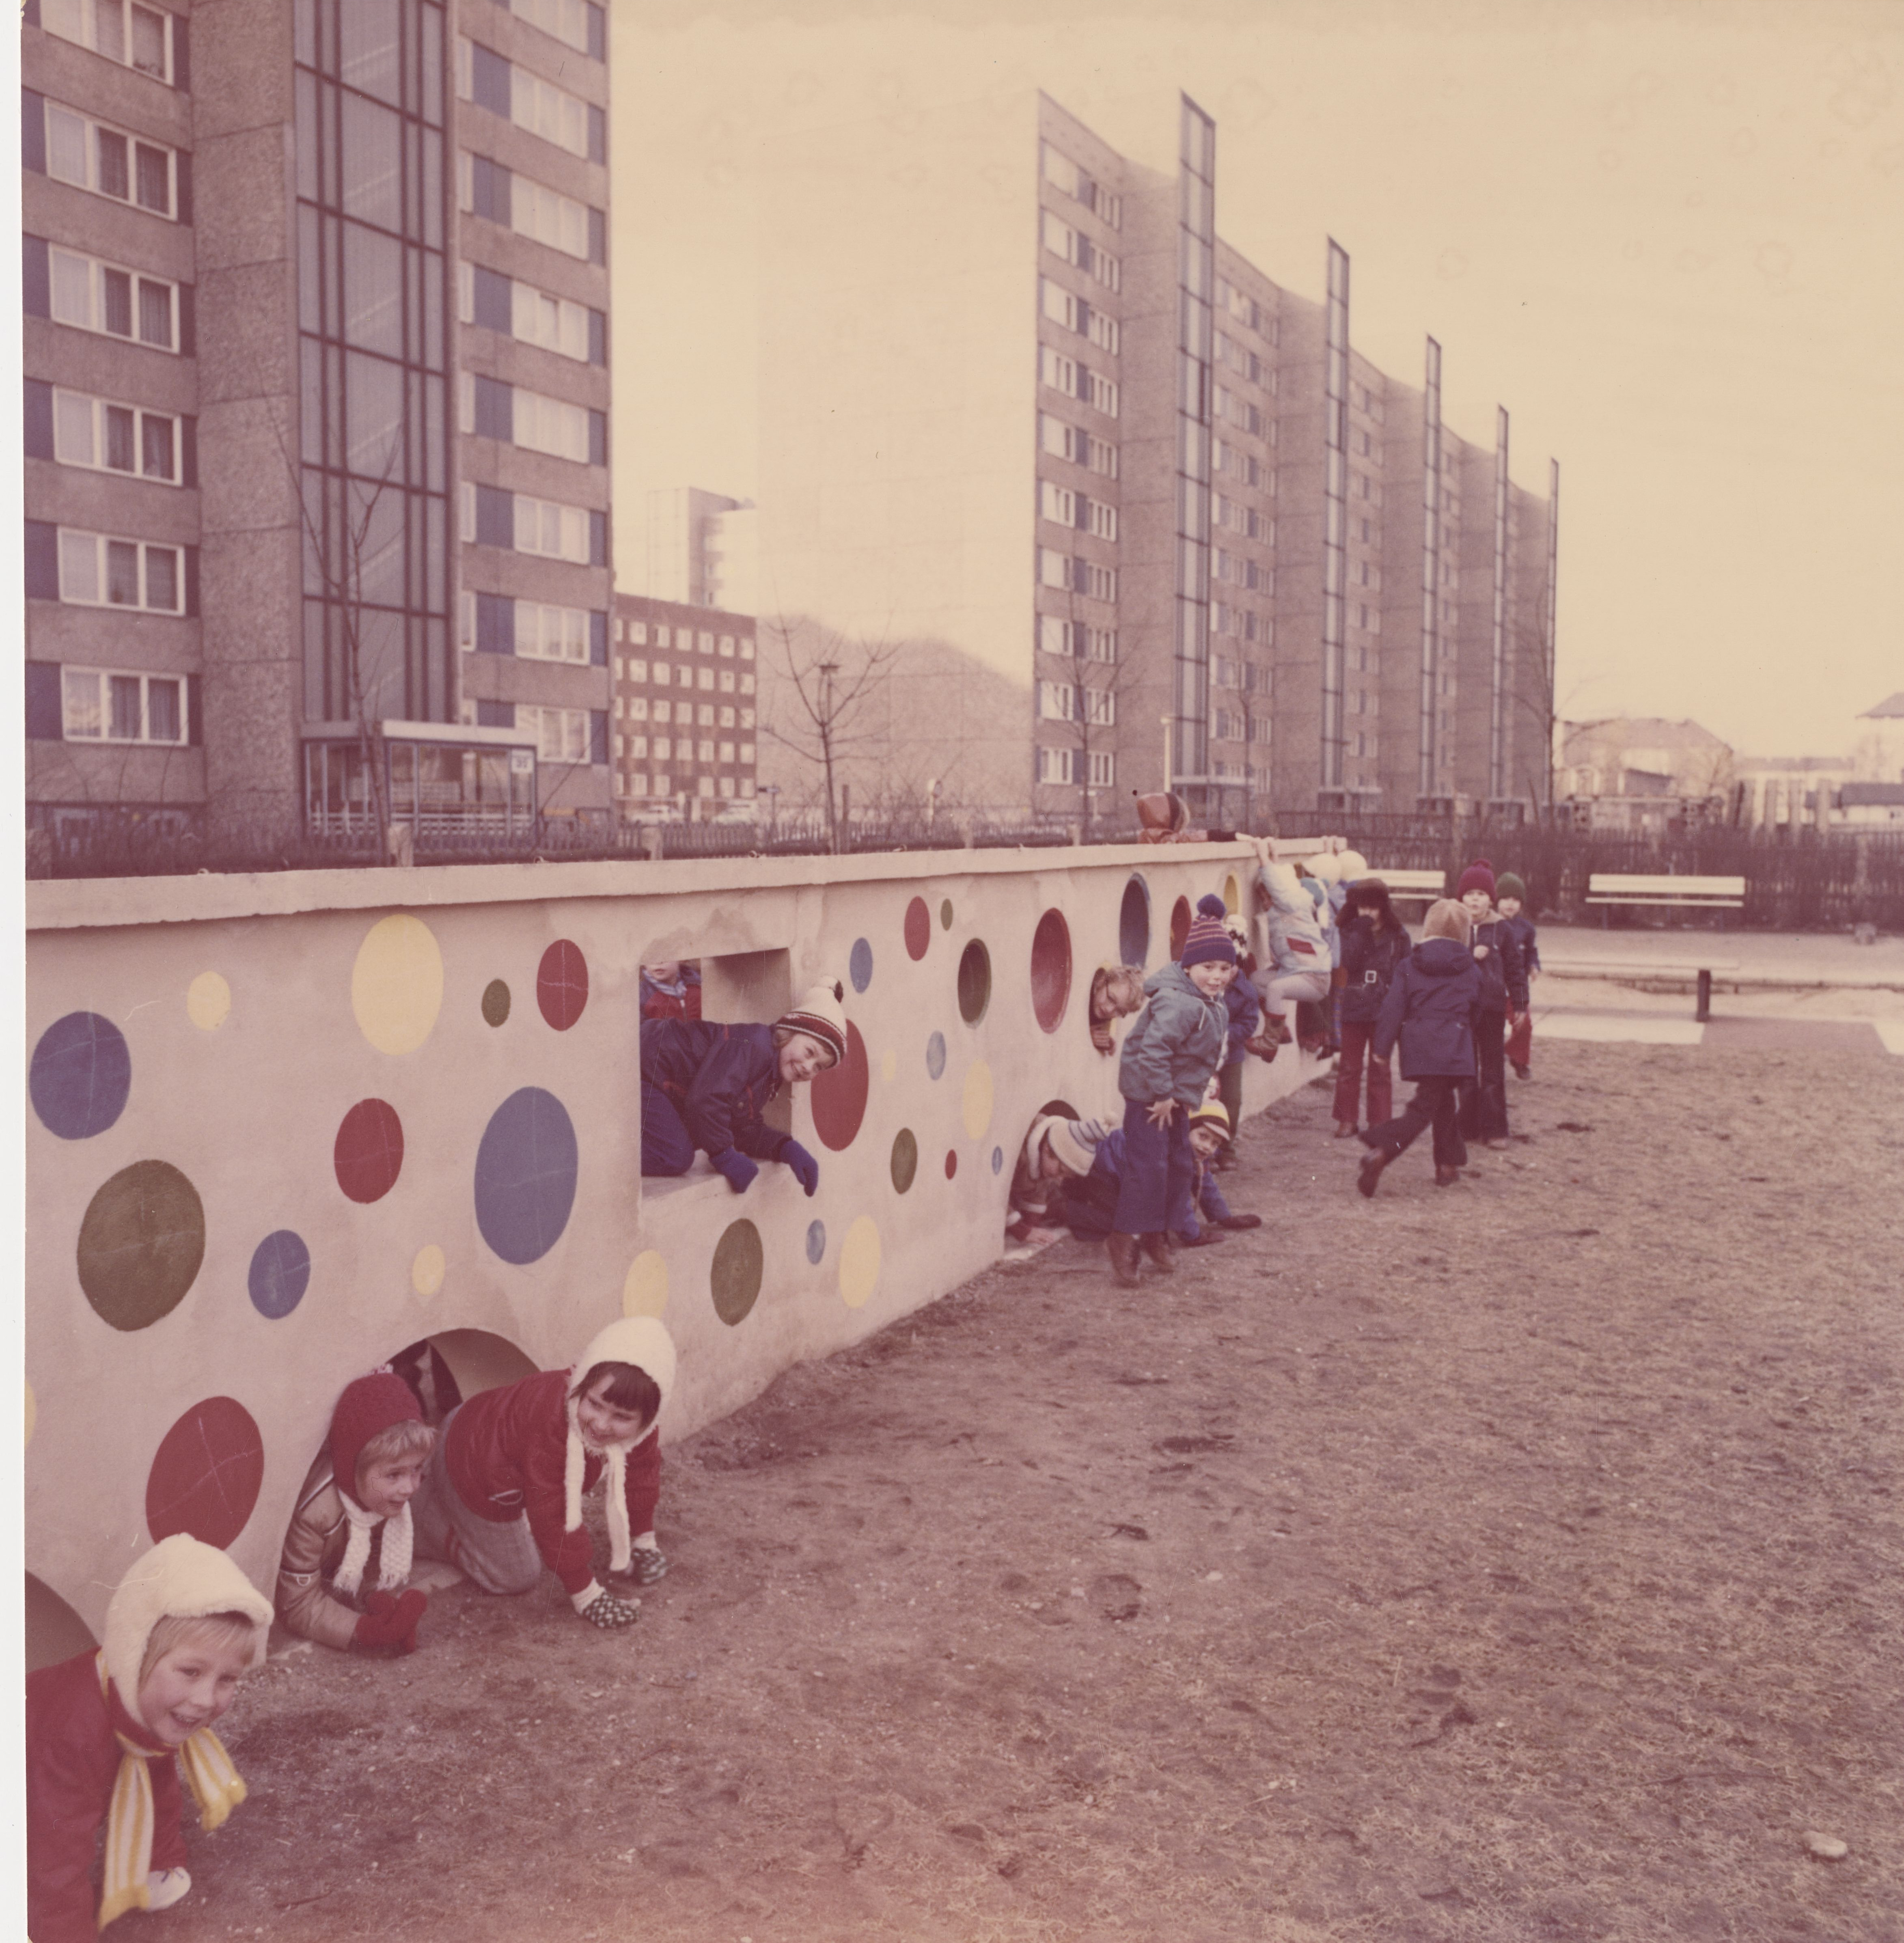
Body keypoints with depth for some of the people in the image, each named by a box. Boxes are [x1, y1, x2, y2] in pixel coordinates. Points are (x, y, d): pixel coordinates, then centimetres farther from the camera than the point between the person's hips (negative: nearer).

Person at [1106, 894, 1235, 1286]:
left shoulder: (1210, 1003, 7)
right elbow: (1152, 1049, -34)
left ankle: (1156, 1233, 31)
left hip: (1174, 1096, 10)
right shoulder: (1179, 1004, -27)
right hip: (1149, 1096, -10)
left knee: (1179, 1165, 17)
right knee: (1148, 1166, -10)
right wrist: (1163, 1095, -27)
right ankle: (1125, 1238, 0)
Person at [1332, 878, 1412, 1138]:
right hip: (1354, 1007, 1)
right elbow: (1349, 962, -14)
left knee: (1380, 1068, 6)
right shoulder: (1351, 931, 3)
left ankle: (1379, 1121, 12)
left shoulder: (1398, 934, 1)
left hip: (1384, 1010, -1)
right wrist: (1362, 931, -19)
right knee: (1350, 1067, 6)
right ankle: (1347, 1119, 14)